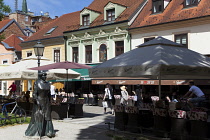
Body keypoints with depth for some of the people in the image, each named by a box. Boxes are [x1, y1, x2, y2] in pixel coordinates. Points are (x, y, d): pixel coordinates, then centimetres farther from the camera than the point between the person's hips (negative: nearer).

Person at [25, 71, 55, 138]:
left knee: (47, 116, 4)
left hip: (46, 102, 5)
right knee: (38, 117, 0)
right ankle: (35, 132, 12)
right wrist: (37, 102, -21)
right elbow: (34, 93, -13)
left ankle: (48, 132, 7)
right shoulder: (37, 83, -8)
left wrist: (49, 102, 13)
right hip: (39, 101, -5)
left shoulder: (47, 84, 9)